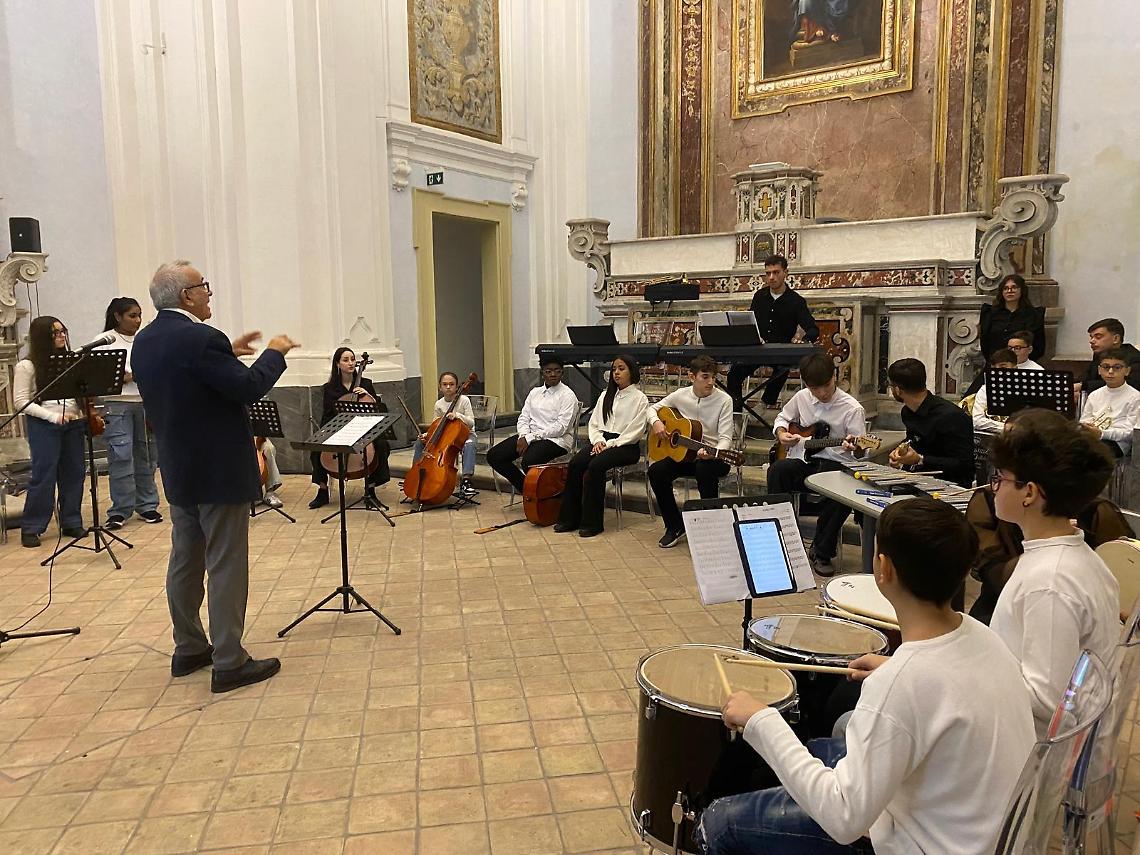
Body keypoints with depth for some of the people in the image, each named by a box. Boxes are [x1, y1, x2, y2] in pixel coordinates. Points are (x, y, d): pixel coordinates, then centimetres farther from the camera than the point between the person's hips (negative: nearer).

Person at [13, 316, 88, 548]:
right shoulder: (27, 366, -4)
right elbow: (21, 401, -6)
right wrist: (53, 416, -16)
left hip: (73, 423, 5)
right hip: (43, 426, -5)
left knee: (74, 473, 7)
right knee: (44, 476, -4)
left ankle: (72, 523, 19)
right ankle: (31, 528, 9)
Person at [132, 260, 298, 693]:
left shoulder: (144, 341, 7)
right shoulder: (201, 339, -21)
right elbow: (249, 388, -19)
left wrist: (228, 353, 17)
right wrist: (275, 352, -4)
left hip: (178, 470, 9)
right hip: (219, 471, -9)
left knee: (185, 560, 16)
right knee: (226, 565, -2)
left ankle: (189, 649, 28)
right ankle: (229, 663, 4)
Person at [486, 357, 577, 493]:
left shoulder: (567, 395, -4)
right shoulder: (535, 392, 17)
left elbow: (560, 427, -14)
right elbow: (523, 418, 13)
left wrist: (530, 438, -18)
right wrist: (523, 436, -11)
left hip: (556, 439, -7)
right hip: (529, 436, 7)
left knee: (528, 461, -36)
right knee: (493, 456, -9)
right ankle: (523, 486, 7)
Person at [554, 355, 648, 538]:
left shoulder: (640, 398, 1)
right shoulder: (606, 395, 20)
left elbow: (635, 431, -8)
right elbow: (593, 422, 17)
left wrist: (610, 444, -14)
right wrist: (598, 440, -4)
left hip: (626, 446, -5)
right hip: (602, 440, 6)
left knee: (596, 465, -32)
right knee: (575, 462, -23)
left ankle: (592, 522, -23)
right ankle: (570, 518, -17)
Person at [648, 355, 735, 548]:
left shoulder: (724, 400, -11)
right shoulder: (681, 395, -1)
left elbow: (725, 438, -16)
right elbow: (652, 409, 12)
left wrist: (713, 453, -37)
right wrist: (656, 422, -11)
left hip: (713, 455, -4)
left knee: (705, 469, -39)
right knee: (656, 472, -22)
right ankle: (675, 526, -3)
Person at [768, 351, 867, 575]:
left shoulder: (852, 409, -5)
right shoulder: (801, 398, 7)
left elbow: (861, 452, -6)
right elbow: (783, 417, 27)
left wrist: (854, 447, -30)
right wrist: (781, 433, 5)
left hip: (835, 464, -3)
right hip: (802, 461, 3)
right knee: (777, 470, -31)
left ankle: (821, 552, -15)